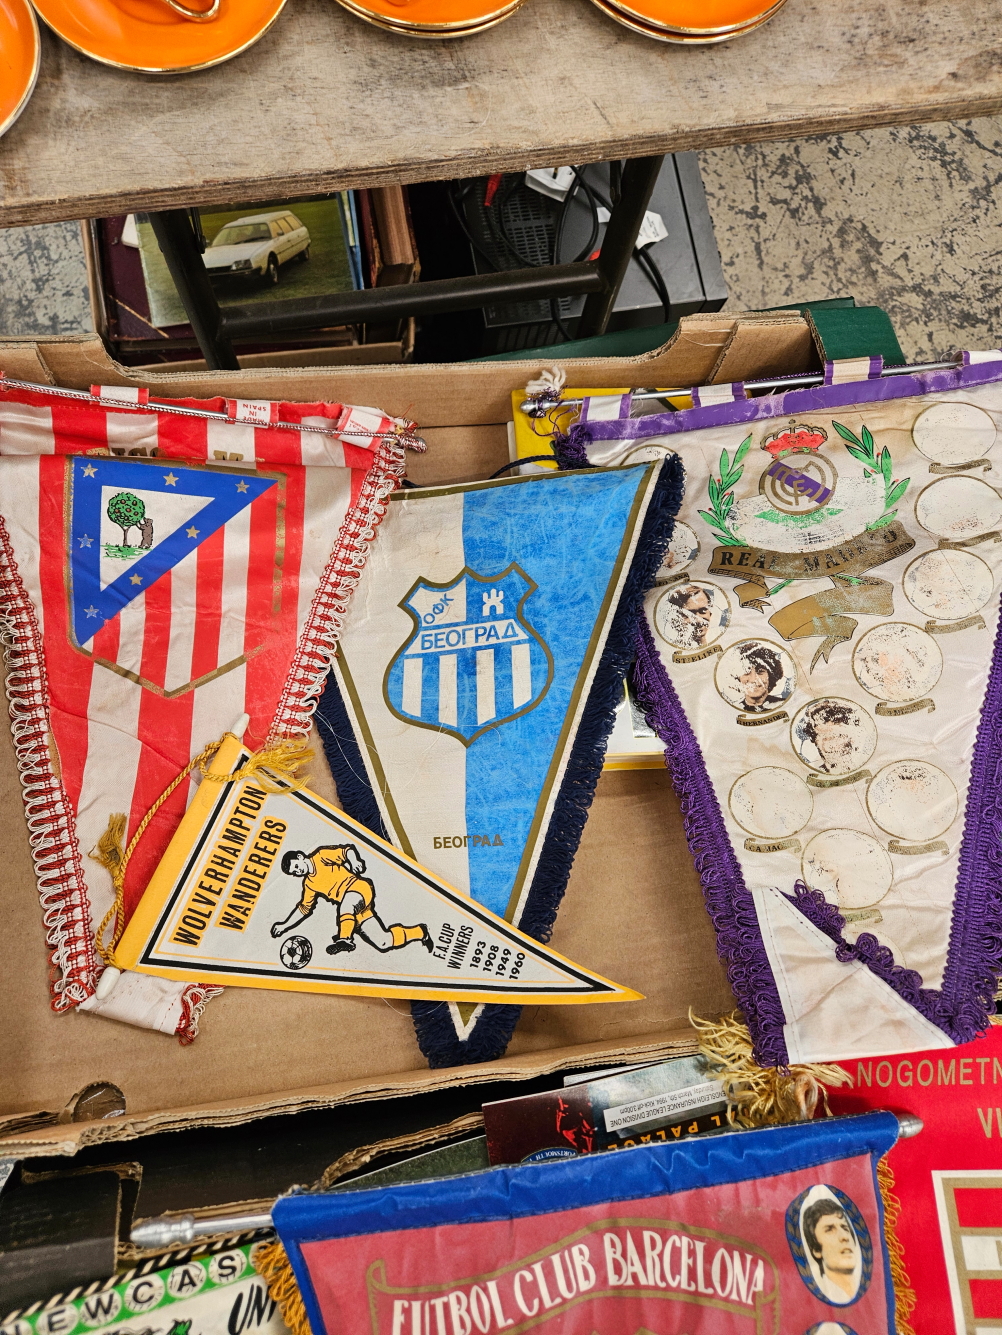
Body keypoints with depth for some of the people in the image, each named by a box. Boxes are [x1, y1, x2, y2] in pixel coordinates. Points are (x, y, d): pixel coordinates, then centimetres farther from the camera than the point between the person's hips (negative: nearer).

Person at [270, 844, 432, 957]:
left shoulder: (321, 856, 1)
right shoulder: (309, 884, 18)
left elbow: (347, 849, -4)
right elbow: (304, 908, 25)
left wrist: (353, 861, -23)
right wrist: (285, 925, 19)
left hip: (360, 889, -6)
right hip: (349, 907, 6)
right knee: (383, 943, -3)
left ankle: (345, 938, -43)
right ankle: (419, 932, 12)